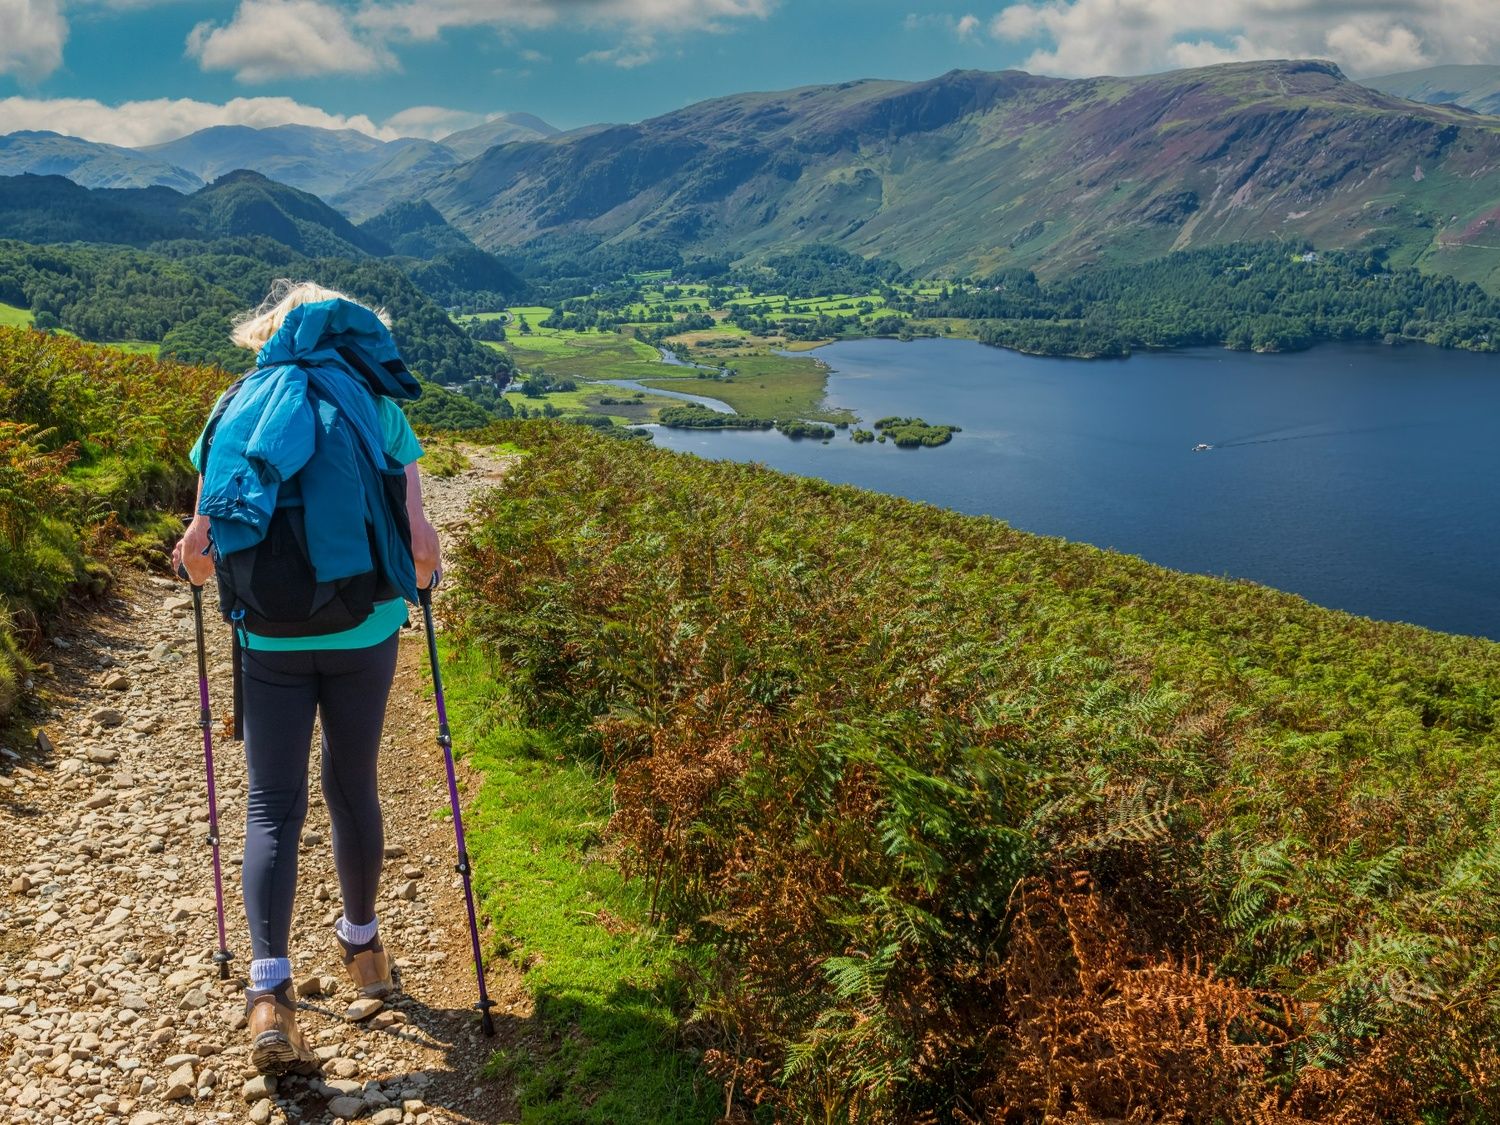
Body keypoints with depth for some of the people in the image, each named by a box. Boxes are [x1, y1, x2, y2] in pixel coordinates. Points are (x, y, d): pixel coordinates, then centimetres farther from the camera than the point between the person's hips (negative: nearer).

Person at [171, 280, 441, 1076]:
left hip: (271, 641, 0)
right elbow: (422, 544, -8)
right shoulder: (378, 406, 1)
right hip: (364, 633, 0)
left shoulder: (238, 403, 4)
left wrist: (201, 562, 22)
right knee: (352, 791, 15)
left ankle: (269, 995, -6)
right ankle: (362, 945, 33)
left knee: (273, 807, 4)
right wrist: (416, 582, 14)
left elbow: (199, 544, -1)